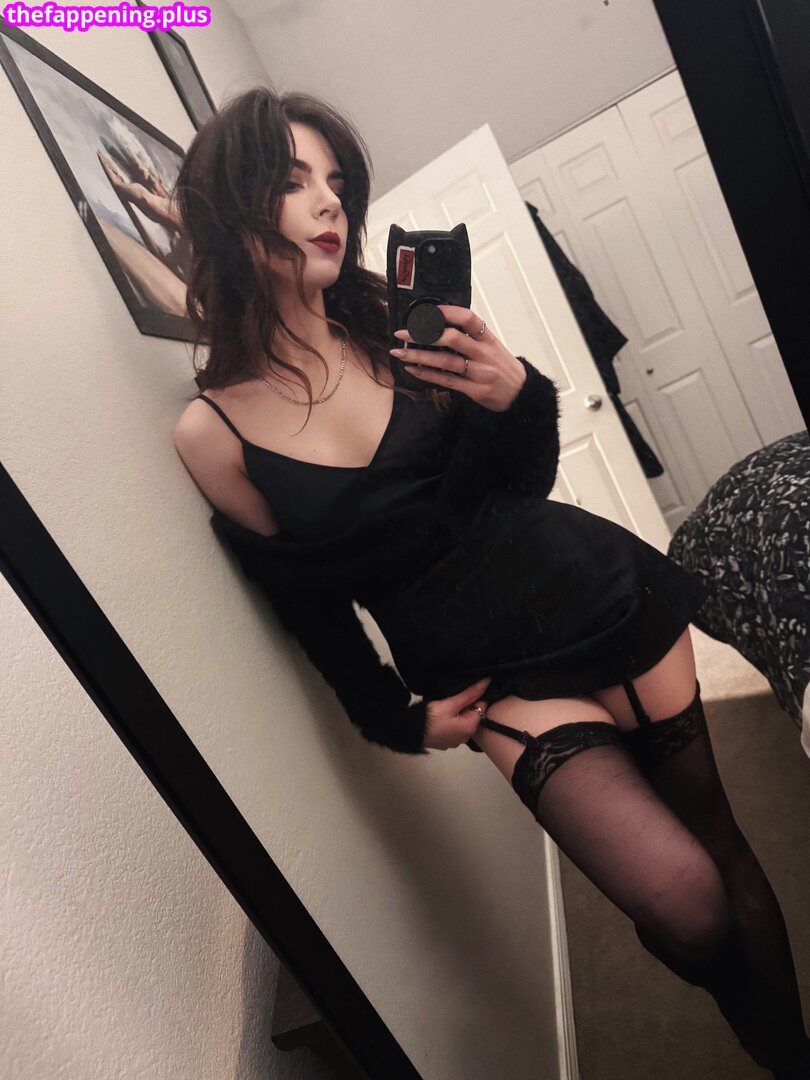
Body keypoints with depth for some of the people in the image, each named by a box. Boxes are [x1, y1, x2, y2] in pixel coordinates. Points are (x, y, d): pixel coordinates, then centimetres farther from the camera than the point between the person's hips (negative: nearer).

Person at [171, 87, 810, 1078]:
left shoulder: (394, 324, -2)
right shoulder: (213, 433, -5)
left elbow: (525, 483, 2)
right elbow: (308, 603, 6)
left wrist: (515, 396, -18)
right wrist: (399, 720, 6)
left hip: (613, 602, 3)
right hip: (500, 685, -2)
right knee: (688, 906, -11)